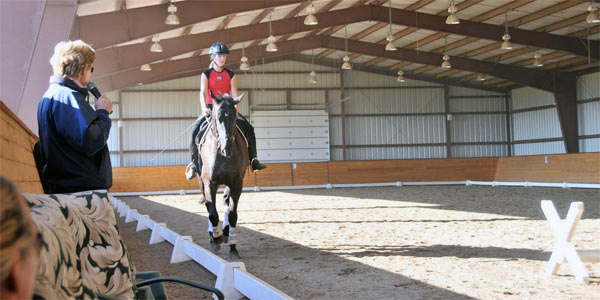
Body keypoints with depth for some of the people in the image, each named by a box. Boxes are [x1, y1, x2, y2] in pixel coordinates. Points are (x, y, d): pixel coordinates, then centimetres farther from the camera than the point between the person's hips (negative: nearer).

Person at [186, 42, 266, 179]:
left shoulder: (231, 75, 6)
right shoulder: (206, 74, 0)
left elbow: (234, 94, -3)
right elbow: (203, 93, -13)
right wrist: (204, 108, -30)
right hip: (211, 108, -2)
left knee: (248, 127, -16)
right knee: (196, 130, -23)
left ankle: (253, 159, -8)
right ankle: (194, 163, -13)